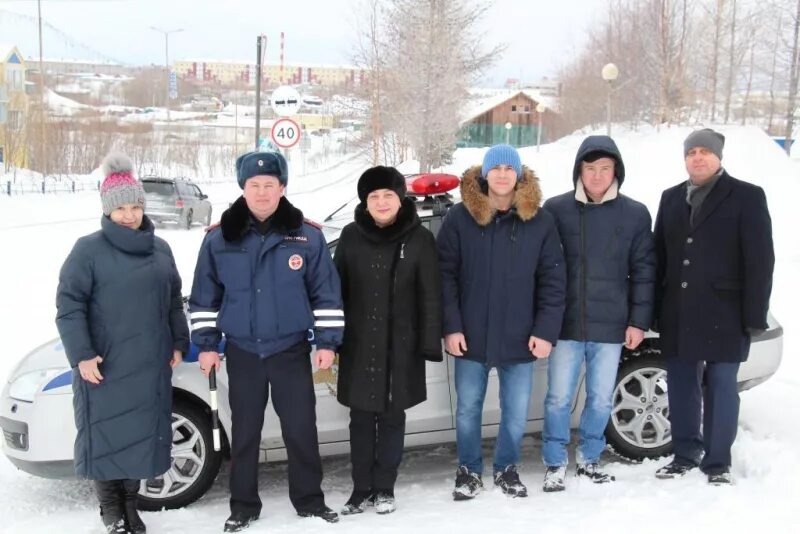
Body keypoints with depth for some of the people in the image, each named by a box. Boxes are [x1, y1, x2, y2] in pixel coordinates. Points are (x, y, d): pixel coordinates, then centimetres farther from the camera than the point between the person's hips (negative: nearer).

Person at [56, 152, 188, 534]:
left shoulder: (160, 248, 9)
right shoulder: (89, 250, -7)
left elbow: (174, 300, 17)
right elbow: (68, 306, -9)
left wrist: (178, 342, 12)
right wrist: (81, 354, -15)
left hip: (151, 364, 5)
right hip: (104, 365, -4)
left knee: (144, 434, 11)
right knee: (106, 435, 3)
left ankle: (130, 503, 27)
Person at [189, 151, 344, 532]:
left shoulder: (307, 236, -4)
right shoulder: (219, 239, -2)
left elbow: (326, 293, 0)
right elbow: (204, 296, 5)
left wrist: (327, 341, -2)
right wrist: (206, 344, 3)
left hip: (292, 350, -1)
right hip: (242, 352, 1)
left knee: (302, 429, 5)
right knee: (244, 432, 10)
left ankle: (310, 501, 21)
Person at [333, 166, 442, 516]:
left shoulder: (419, 239, -4)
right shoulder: (352, 236, 3)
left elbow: (430, 296, -4)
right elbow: (336, 289, 7)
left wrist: (430, 343, -9)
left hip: (400, 346, -2)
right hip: (358, 345, 2)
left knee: (392, 417, 9)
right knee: (361, 418, 8)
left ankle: (384, 487, 23)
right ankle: (361, 488, 21)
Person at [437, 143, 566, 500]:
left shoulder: (540, 221, -1)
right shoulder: (460, 217, -4)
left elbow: (553, 280, 0)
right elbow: (444, 274, -4)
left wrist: (546, 330, -6)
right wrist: (450, 326, -10)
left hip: (519, 338, 1)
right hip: (471, 336, 0)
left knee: (516, 412, 10)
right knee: (468, 410, 11)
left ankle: (506, 469, 32)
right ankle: (469, 470, 31)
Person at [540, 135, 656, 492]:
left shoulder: (635, 214, 3)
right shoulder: (556, 209, -1)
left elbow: (643, 271, 5)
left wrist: (639, 321, 0)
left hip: (611, 326, 1)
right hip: (565, 324, -1)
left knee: (601, 399, 11)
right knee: (559, 398, 3)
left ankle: (589, 459, 29)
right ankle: (555, 465, 18)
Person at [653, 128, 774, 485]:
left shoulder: (747, 197, -3)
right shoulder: (671, 198, 12)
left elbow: (760, 261, -7)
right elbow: (659, 255, 13)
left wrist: (755, 317, -12)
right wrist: (655, 309, 8)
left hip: (723, 314, -4)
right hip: (678, 315, 5)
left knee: (720, 387, 3)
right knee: (681, 386, 10)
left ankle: (717, 462, 15)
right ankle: (685, 454, 23)